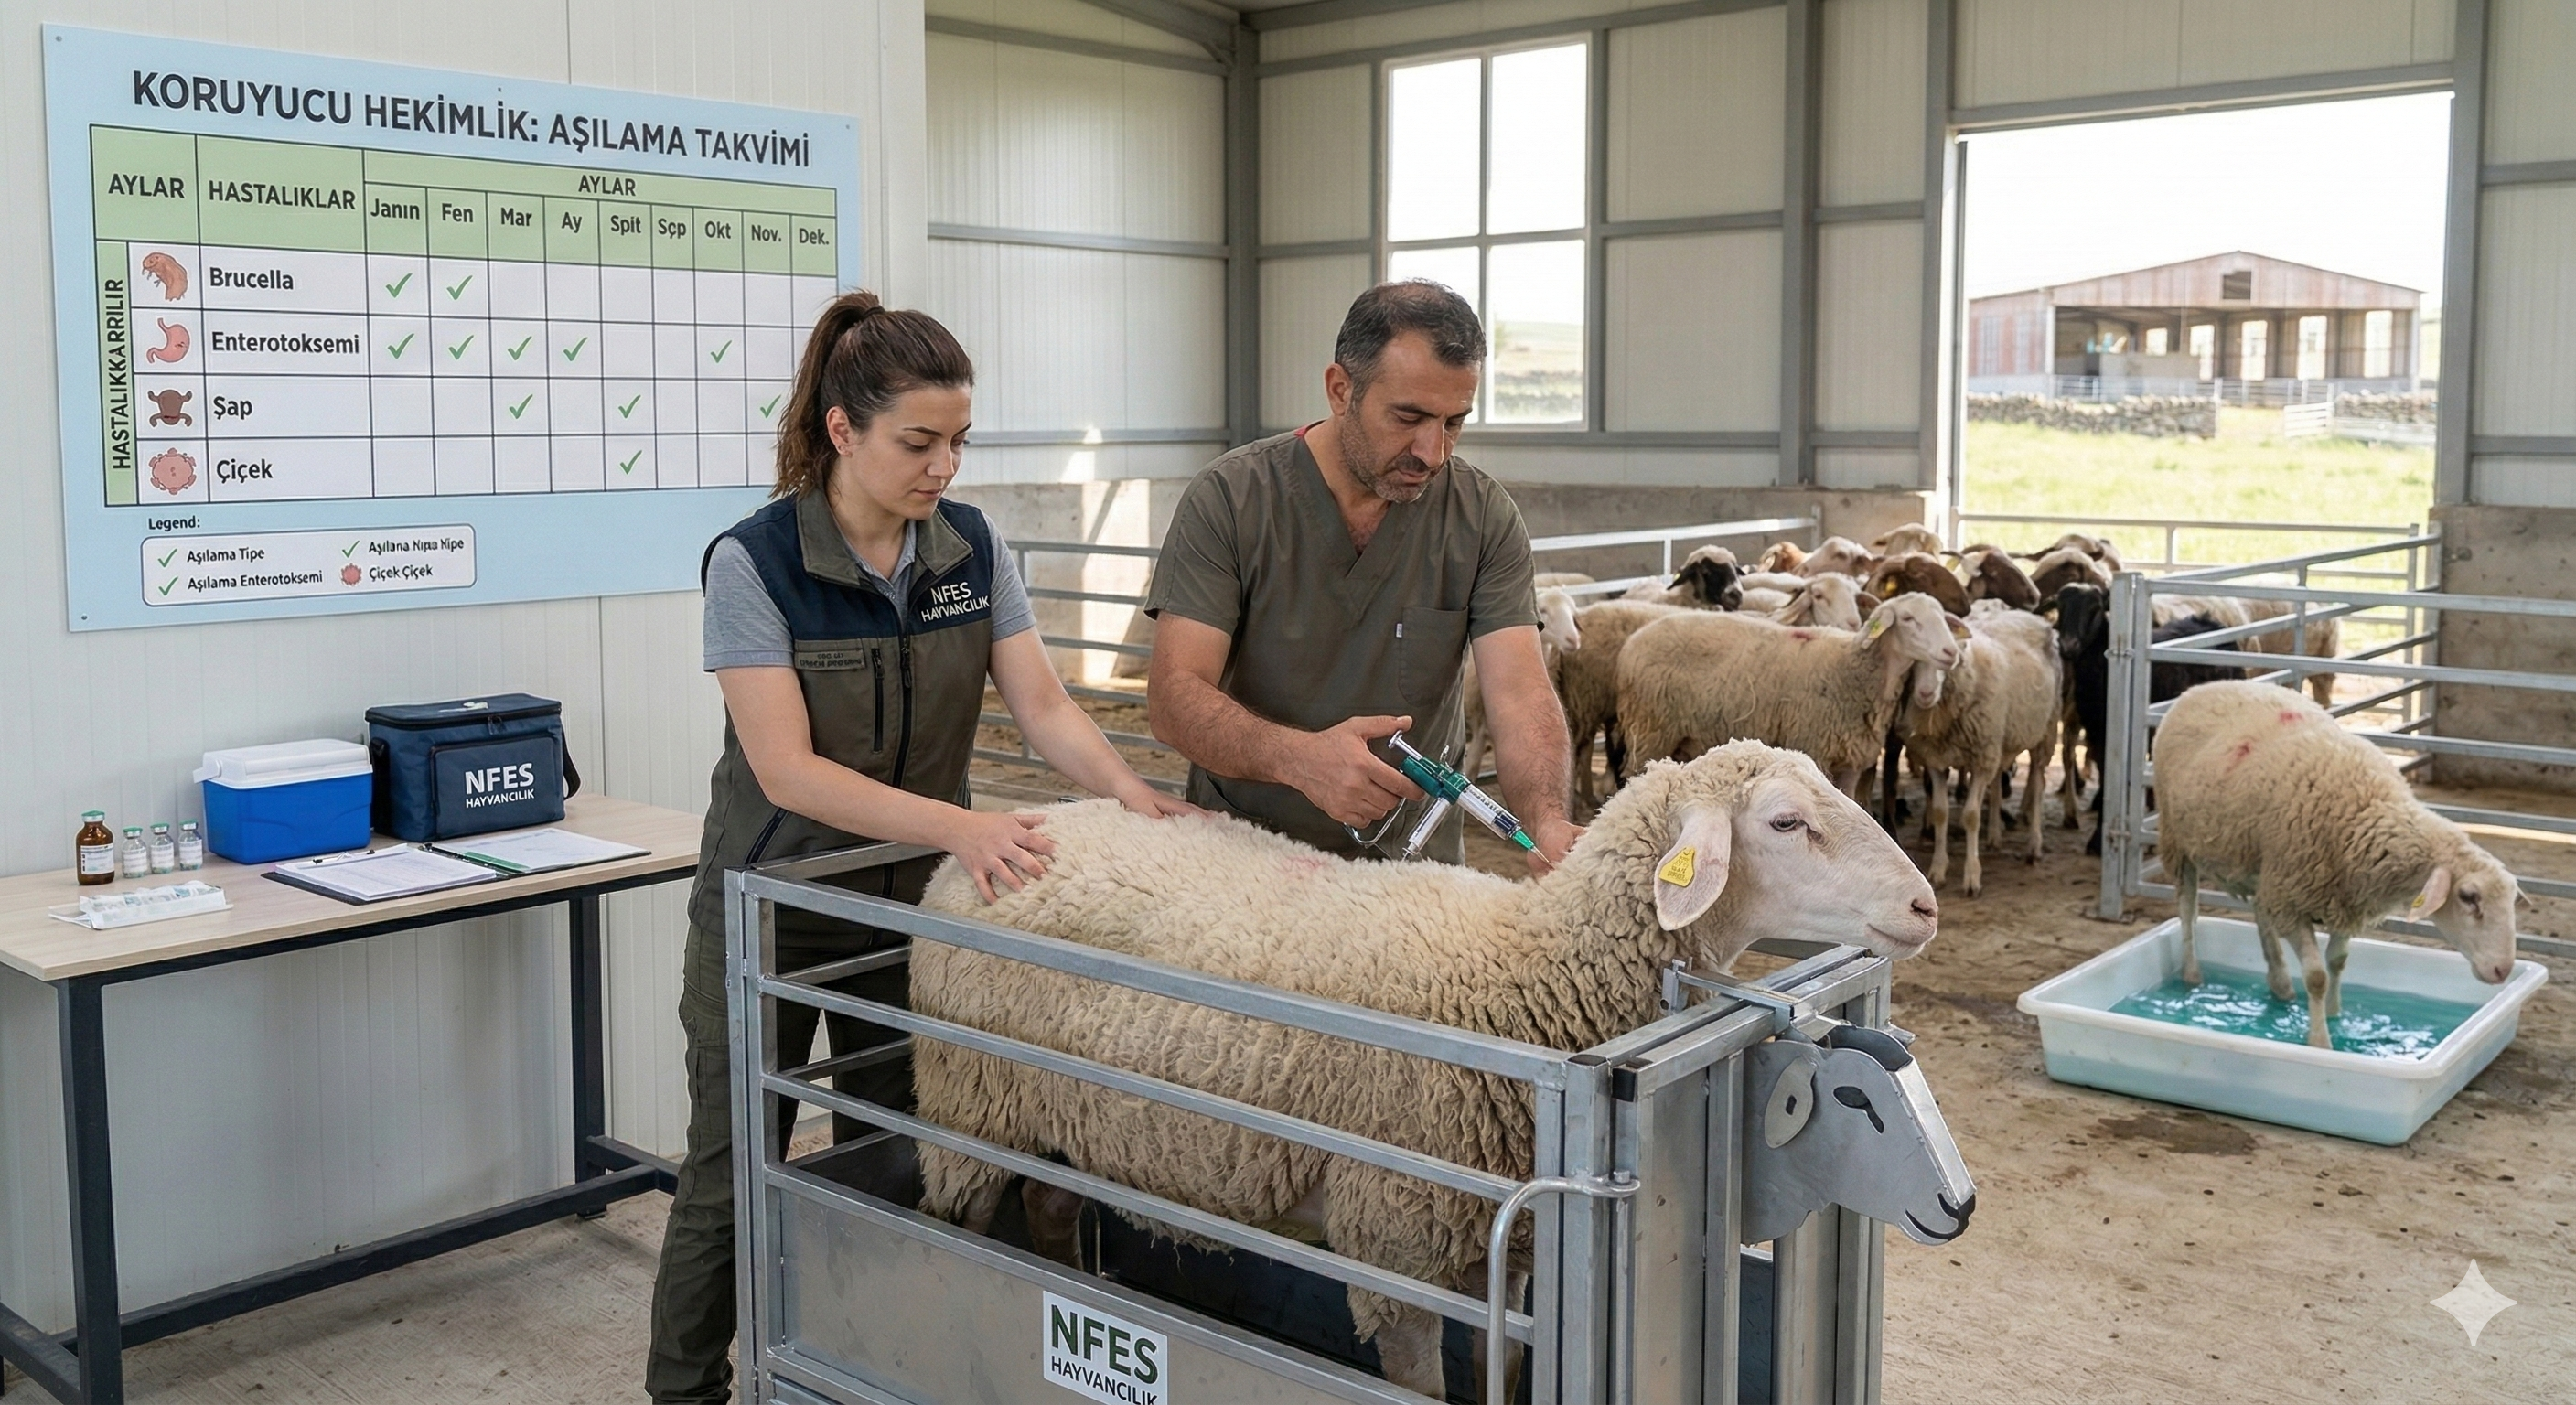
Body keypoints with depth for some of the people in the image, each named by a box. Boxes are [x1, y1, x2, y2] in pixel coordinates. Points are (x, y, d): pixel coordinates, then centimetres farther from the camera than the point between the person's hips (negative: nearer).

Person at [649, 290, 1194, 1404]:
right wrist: (959, 825, -37)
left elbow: (1042, 705, -7)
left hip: (914, 897, 4)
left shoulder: (971, 546, -4)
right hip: (776, 902, -4)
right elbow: (786, 770, -25)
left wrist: (1125, 789, -28)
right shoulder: (754, 561, -18)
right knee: (731, 1174, 9)